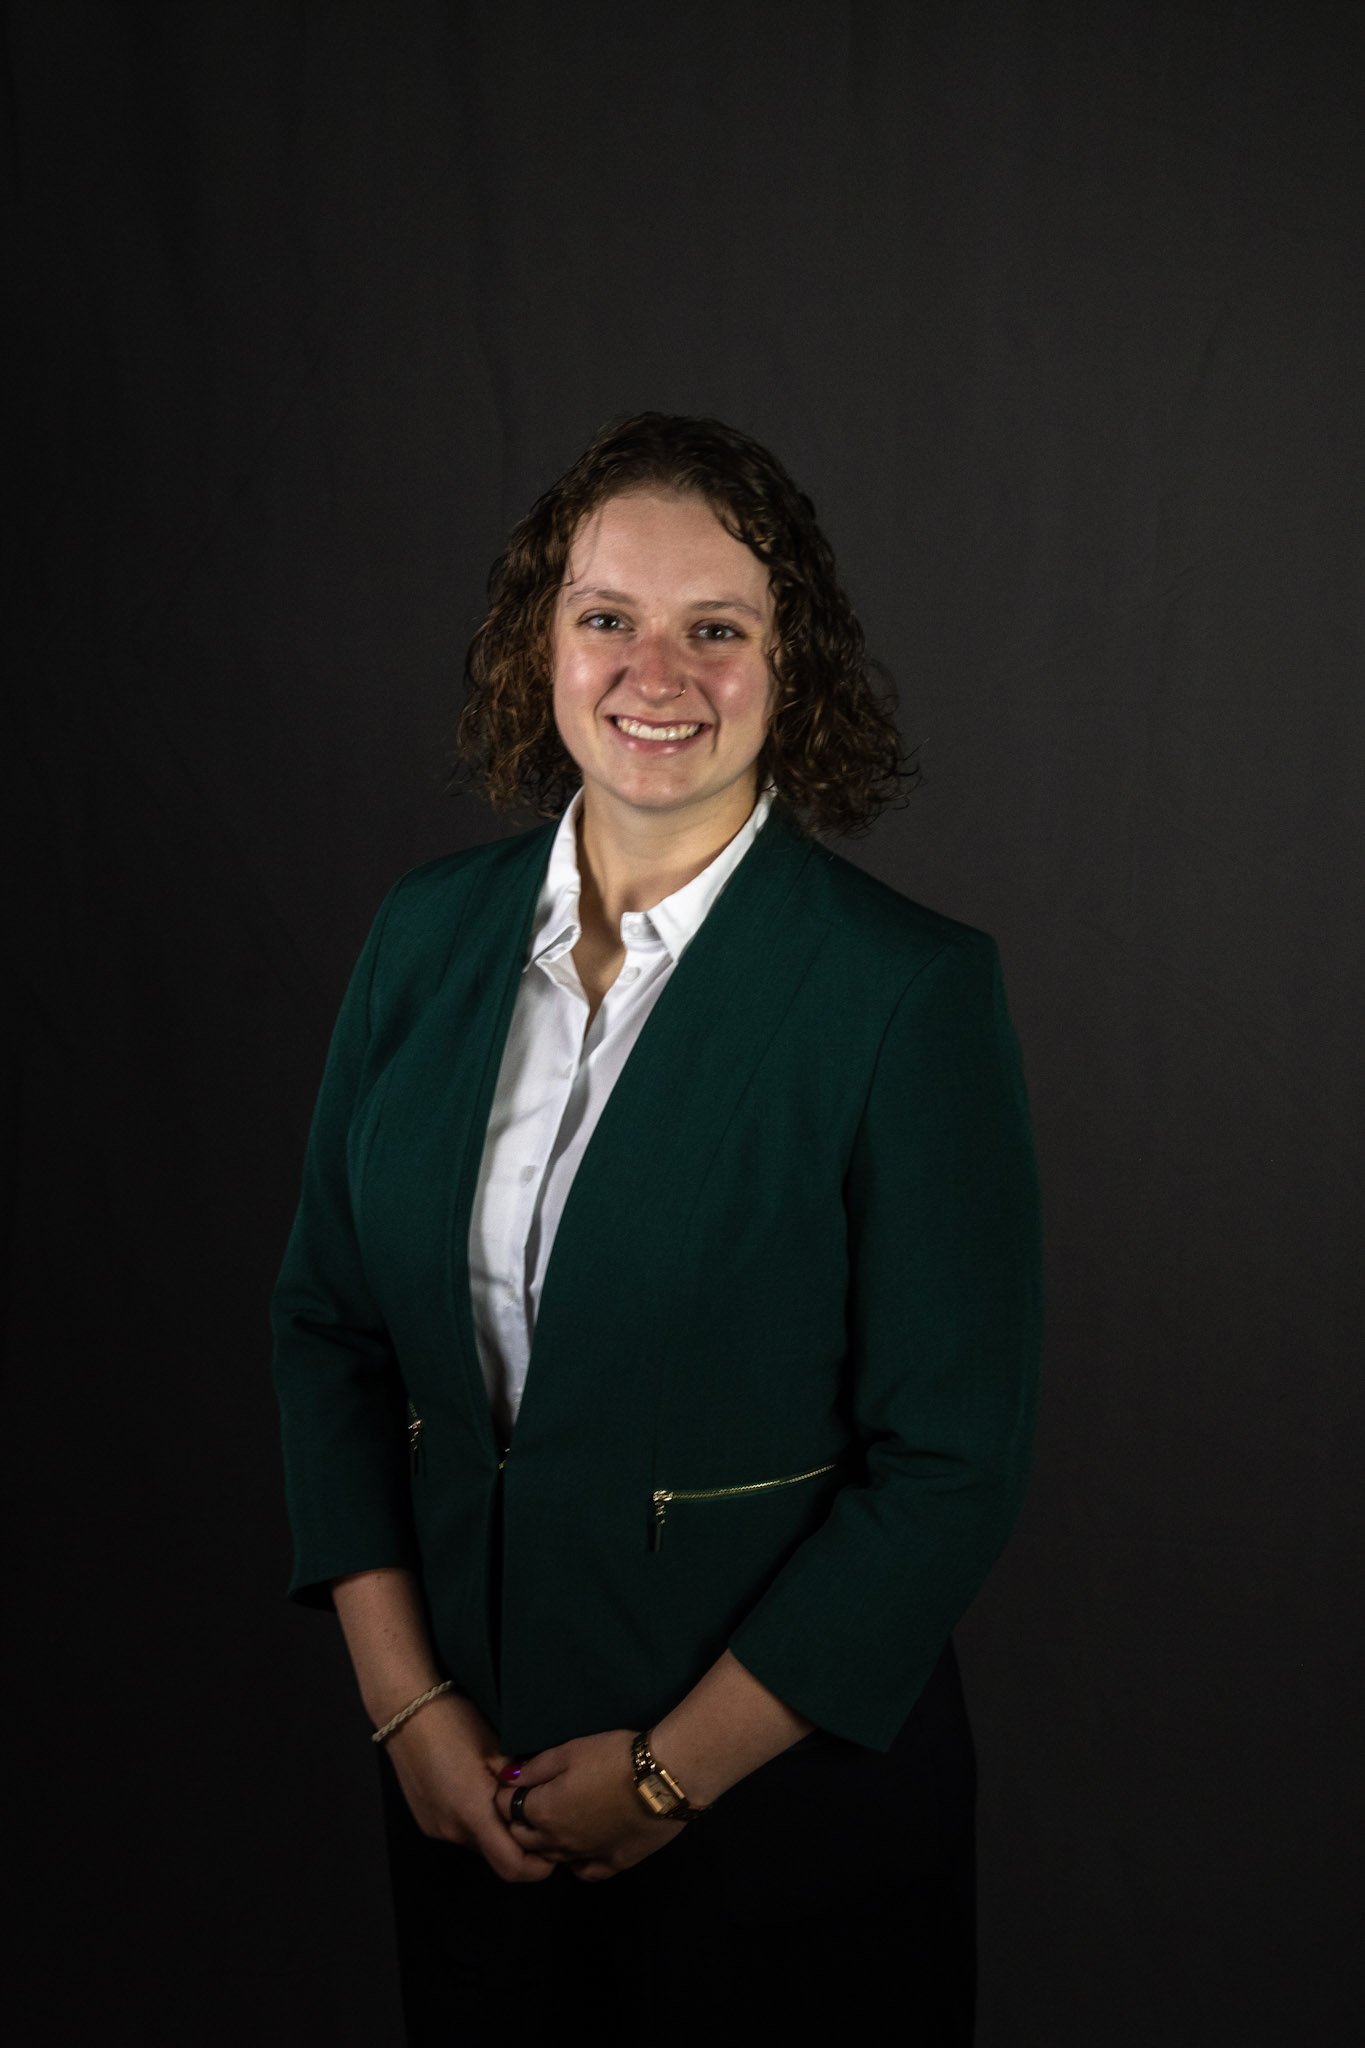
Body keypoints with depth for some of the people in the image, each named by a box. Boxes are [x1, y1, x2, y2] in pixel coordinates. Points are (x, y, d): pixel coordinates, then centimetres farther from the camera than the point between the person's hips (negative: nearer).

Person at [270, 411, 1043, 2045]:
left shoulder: (911, 993, -16)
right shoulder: (428, 932, -2)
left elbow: (951, 1465, -14)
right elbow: (327, 1318, 3)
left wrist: (670, 1772, -12)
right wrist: (404, 1697, -4)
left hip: (783, 1787, -4)